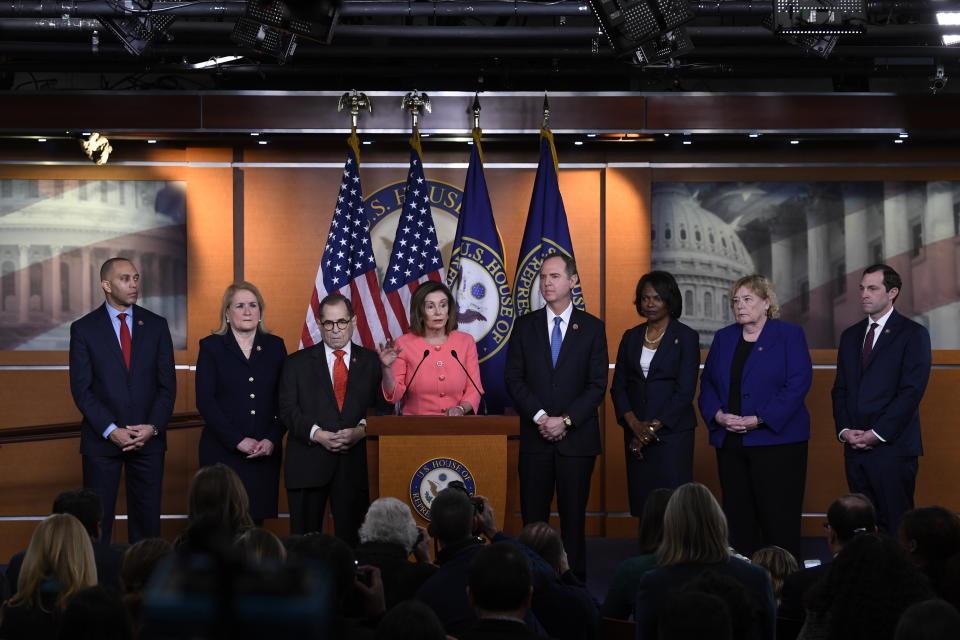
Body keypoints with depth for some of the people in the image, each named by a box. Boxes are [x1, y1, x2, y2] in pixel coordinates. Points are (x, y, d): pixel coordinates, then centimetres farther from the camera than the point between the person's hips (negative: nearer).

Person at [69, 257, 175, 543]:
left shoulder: (156, 325, 6)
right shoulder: (84, 329, 0)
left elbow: (167, 383, 5)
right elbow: (81, 388, -4)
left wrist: (153, 427, -9)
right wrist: (111, 431, -13)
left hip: (149, 437, 2)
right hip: (101, 439, -2)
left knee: (147, 518, 4)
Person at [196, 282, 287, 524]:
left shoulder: (274, 346, 12)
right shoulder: (211, 347, 5)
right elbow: (205, 401, -3)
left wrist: (272, 439, -7)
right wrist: (238, 440, -11)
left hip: (265, 452, 2)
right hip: (222, 452, -2)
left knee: (256, 522, -1)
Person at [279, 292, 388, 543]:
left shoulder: (370, 361, 11)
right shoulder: (297, 362, 9)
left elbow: (382, 407, 5)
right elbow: (288, 410, 1)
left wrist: (362, 430, -13)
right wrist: (318, 434, -13)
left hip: (354, 463, 1)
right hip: (308, 464, 0)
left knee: (352, 538, -1)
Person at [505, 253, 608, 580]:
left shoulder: (592, 327, 4)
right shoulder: (525, 326, 8)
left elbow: (597, 384, -1)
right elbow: (514, 378, 2)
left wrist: (565, 421, -11)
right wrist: (540, 417, -11)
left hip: (577, 438, -1)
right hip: (535, 438, 1)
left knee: (574, 515, 1)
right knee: (533, 516, 0)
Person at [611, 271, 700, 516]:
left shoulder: (686, 337, -2)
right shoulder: (631, 337, 12)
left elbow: (685, 391, -8)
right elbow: (618, 386, 9)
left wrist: (653, 427, -12)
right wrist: (634, 424, -7)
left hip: (672, 430, -4)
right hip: (636, 433, 4)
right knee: (642, 503, 1)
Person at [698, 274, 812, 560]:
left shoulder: (789, 335, -1)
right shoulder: (724, 338, 15)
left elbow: (797, 385, -10)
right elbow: (707, 383, 13)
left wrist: (759, 420, -17)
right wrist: (718, 415, -7)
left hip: (776, 438, -5)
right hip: (729, 441, 5)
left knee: (778, 516, -6)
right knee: (738, 516, 5)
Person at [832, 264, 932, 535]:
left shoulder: (912, 334, -1)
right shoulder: (850, 336, 18)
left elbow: (912, 391, -9)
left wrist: (877, 434, -13)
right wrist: (844, 429, 0)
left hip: (893, 448, -6)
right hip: (855, 448, 6)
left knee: (897, 527, -7)